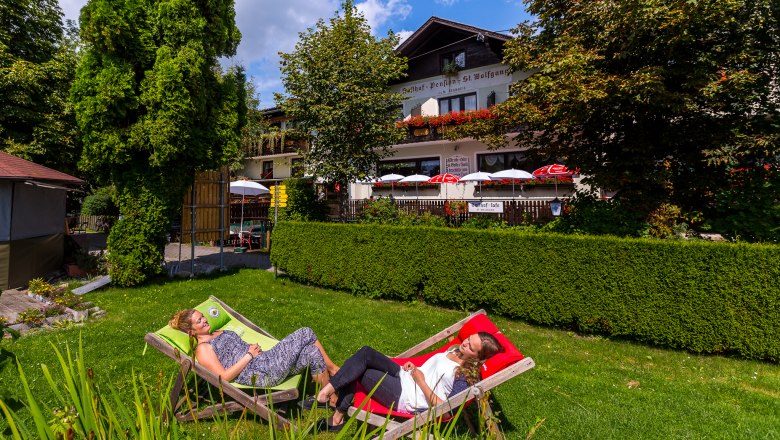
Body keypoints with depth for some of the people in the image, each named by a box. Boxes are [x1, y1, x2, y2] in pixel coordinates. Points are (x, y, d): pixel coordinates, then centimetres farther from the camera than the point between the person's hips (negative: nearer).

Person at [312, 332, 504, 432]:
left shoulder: (465, 378, -18)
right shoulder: (456, 350, 7)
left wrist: (421, 381, -17)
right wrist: (415, 366, 3)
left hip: (404, 398, -9)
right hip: (403, 375, 9)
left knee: (357, 373, -15)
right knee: (366, 353, -8)